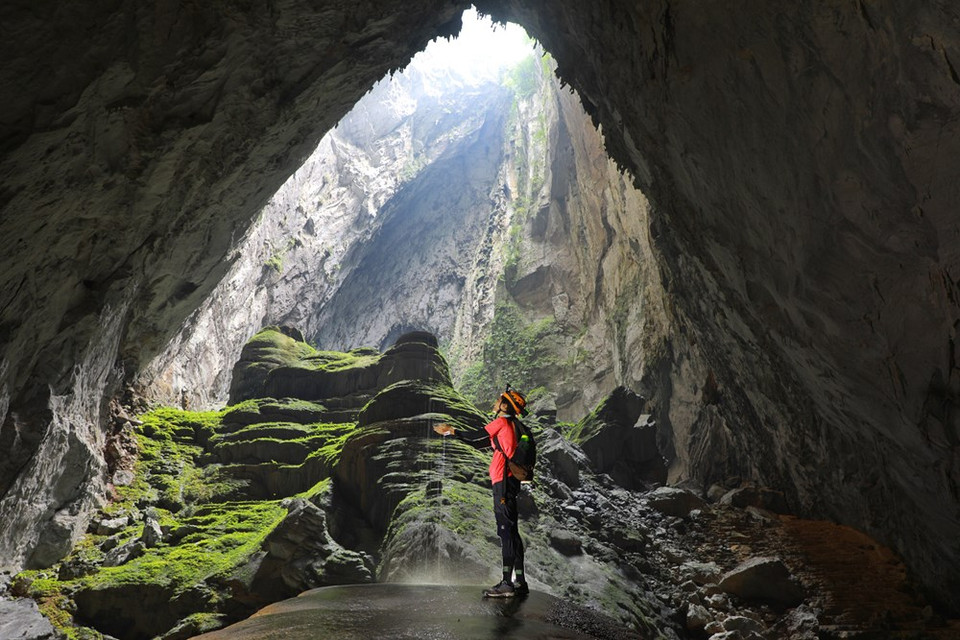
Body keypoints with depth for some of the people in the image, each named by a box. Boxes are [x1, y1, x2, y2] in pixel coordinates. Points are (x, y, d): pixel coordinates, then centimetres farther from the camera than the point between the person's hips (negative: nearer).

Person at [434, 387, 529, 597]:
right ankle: (519, 582, 14)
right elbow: (478, 443, 26)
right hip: (507, 482, 9)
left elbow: (475, 437, -2)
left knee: (506, 531, -10)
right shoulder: (509, 427, 22)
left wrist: (451, 431, 9)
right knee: (511, 532, 10)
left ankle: (508, 583, -11)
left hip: (503, 481, -9)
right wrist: (452, 432, 27)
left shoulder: (502, 422, -4)